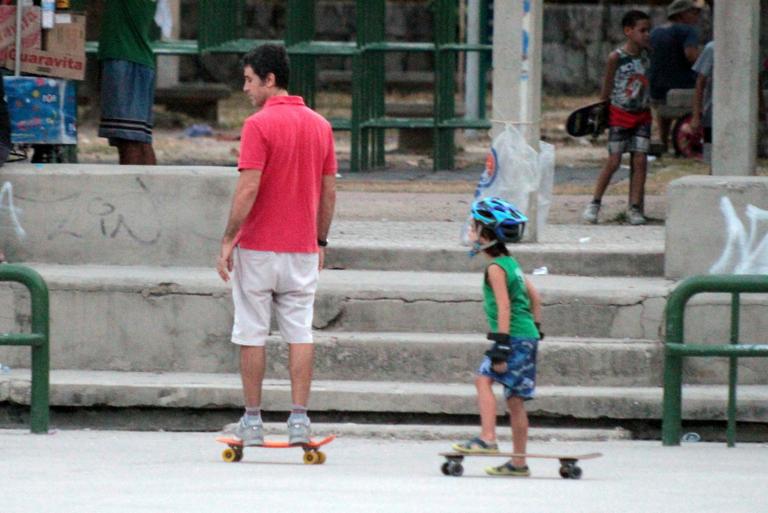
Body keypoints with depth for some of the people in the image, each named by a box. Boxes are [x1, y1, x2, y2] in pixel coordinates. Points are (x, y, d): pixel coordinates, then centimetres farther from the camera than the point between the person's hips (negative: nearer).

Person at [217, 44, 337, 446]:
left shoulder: (259, 125, -12)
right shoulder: (319, 125, 7)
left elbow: (248, 189, -17)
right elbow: (329, 191, 10)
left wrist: (228, 239, -11)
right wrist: (320, 240, 19)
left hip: (257, 247, -5)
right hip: (302, 248, 5)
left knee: (252, 335, 3)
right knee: (300, 334, 5)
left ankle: (252, 421, 6)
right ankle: (299, 419, -1)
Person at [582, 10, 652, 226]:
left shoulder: (647, 56, 1)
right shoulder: (616, 57, -11)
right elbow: (607, 87, -3)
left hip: (642, 115, 4)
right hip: (620, 115, -4)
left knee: (640, 161, -2)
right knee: (613, 161, -4)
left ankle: (635, 208, 3)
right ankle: (594, 204, 10)